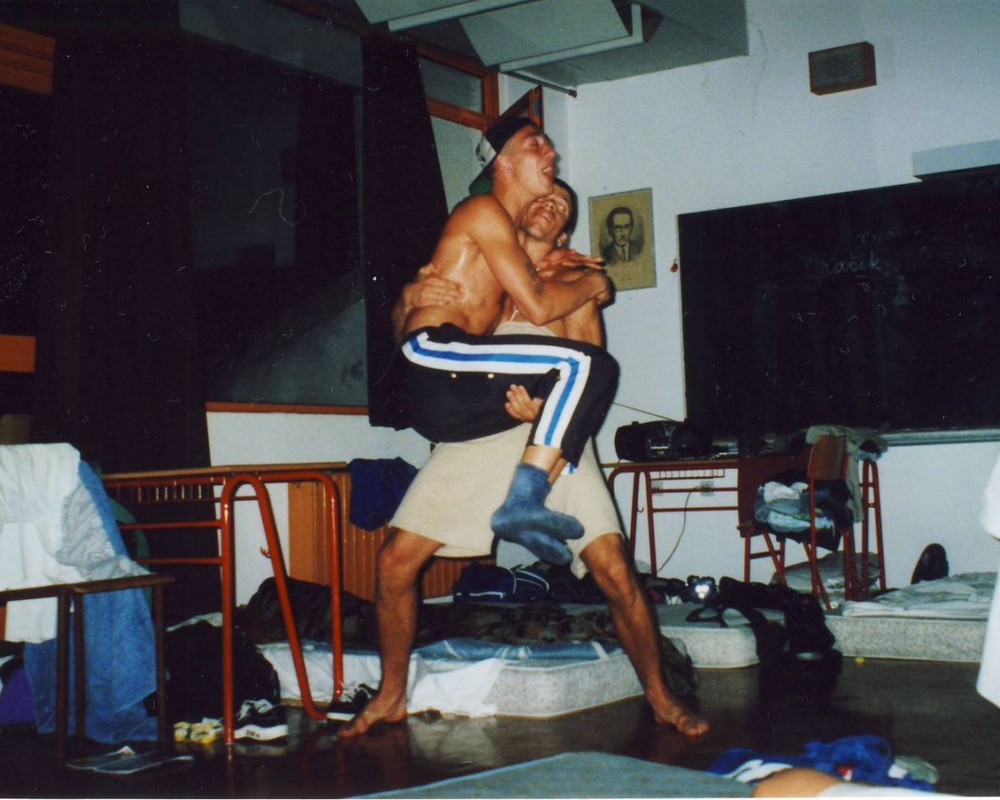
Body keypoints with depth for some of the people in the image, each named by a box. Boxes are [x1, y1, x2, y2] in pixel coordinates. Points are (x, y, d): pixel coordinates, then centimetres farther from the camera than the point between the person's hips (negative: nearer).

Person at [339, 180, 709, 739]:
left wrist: (547, 406, -23)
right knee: (396, 562, -5)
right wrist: (411, 298, -12)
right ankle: (391, 697, 13)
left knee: (615, 571, -12)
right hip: (473, 436, 2)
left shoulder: (573, 284, 10)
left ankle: (661, 697, 7)